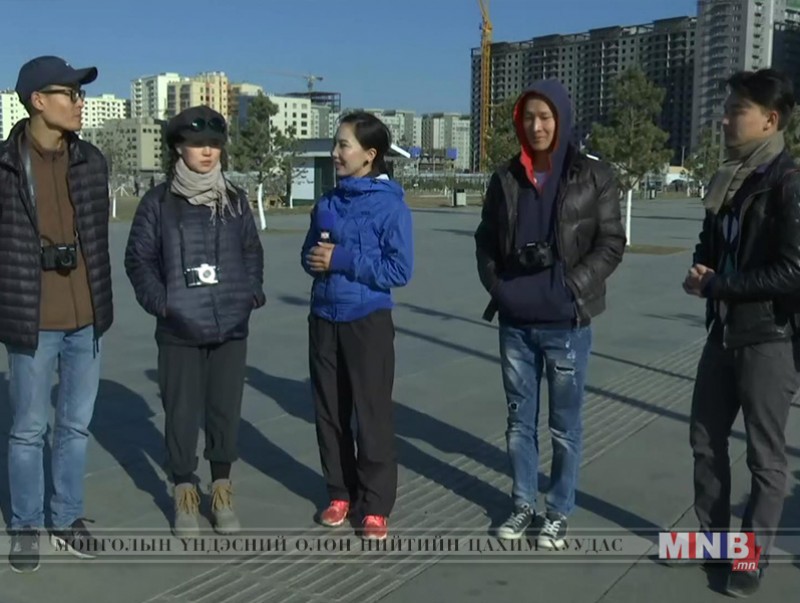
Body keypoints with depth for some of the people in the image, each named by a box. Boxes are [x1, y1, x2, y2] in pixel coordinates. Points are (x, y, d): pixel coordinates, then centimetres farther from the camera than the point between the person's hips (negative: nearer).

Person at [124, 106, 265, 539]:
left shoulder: (234, 199, 7)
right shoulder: (159, 201, 0)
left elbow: (252, 252, 13)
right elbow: (139, 258, 2)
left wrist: (251, 293, -1)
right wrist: (158, 301, -10)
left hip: (230, 325, 2)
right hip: (179, 329, -2)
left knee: (225, 409, 8)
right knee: (182, 412, 4)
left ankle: (221, 489, 24)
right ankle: (184, 494, 20)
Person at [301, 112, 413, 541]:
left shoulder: (390, 205, -10)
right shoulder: (328, 203, 6)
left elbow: (399, 271, -15)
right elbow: (309, 255, 13)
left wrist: (341, 260, -18)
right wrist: (316, 259, -11)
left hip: (367, 322, -6)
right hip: (324, 319, 6)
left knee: (372, 416, 2)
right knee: (329, 412, 13)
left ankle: (375, 506, 14)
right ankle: (340, 493, 28)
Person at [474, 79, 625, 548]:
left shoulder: (593, 176, -4)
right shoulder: (506, 178, 6)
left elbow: (611, 243, -5)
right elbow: (486, 240, 13)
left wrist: (570, 288, -13)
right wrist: (496, 287, -1)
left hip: (567, 323, -3)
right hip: (515, 322, 3)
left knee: (565, 425, 7)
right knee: (520, 420, 13)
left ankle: (559, 512, 22)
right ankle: (524, 504, 28)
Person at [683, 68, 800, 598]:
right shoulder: (728, 179, 10)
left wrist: (714, 285, -15)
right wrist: (700, 268, -3)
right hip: (724, 331, 8)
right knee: (706, 439, 16)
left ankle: (753, 556, 20)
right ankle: (714, 538, 33)